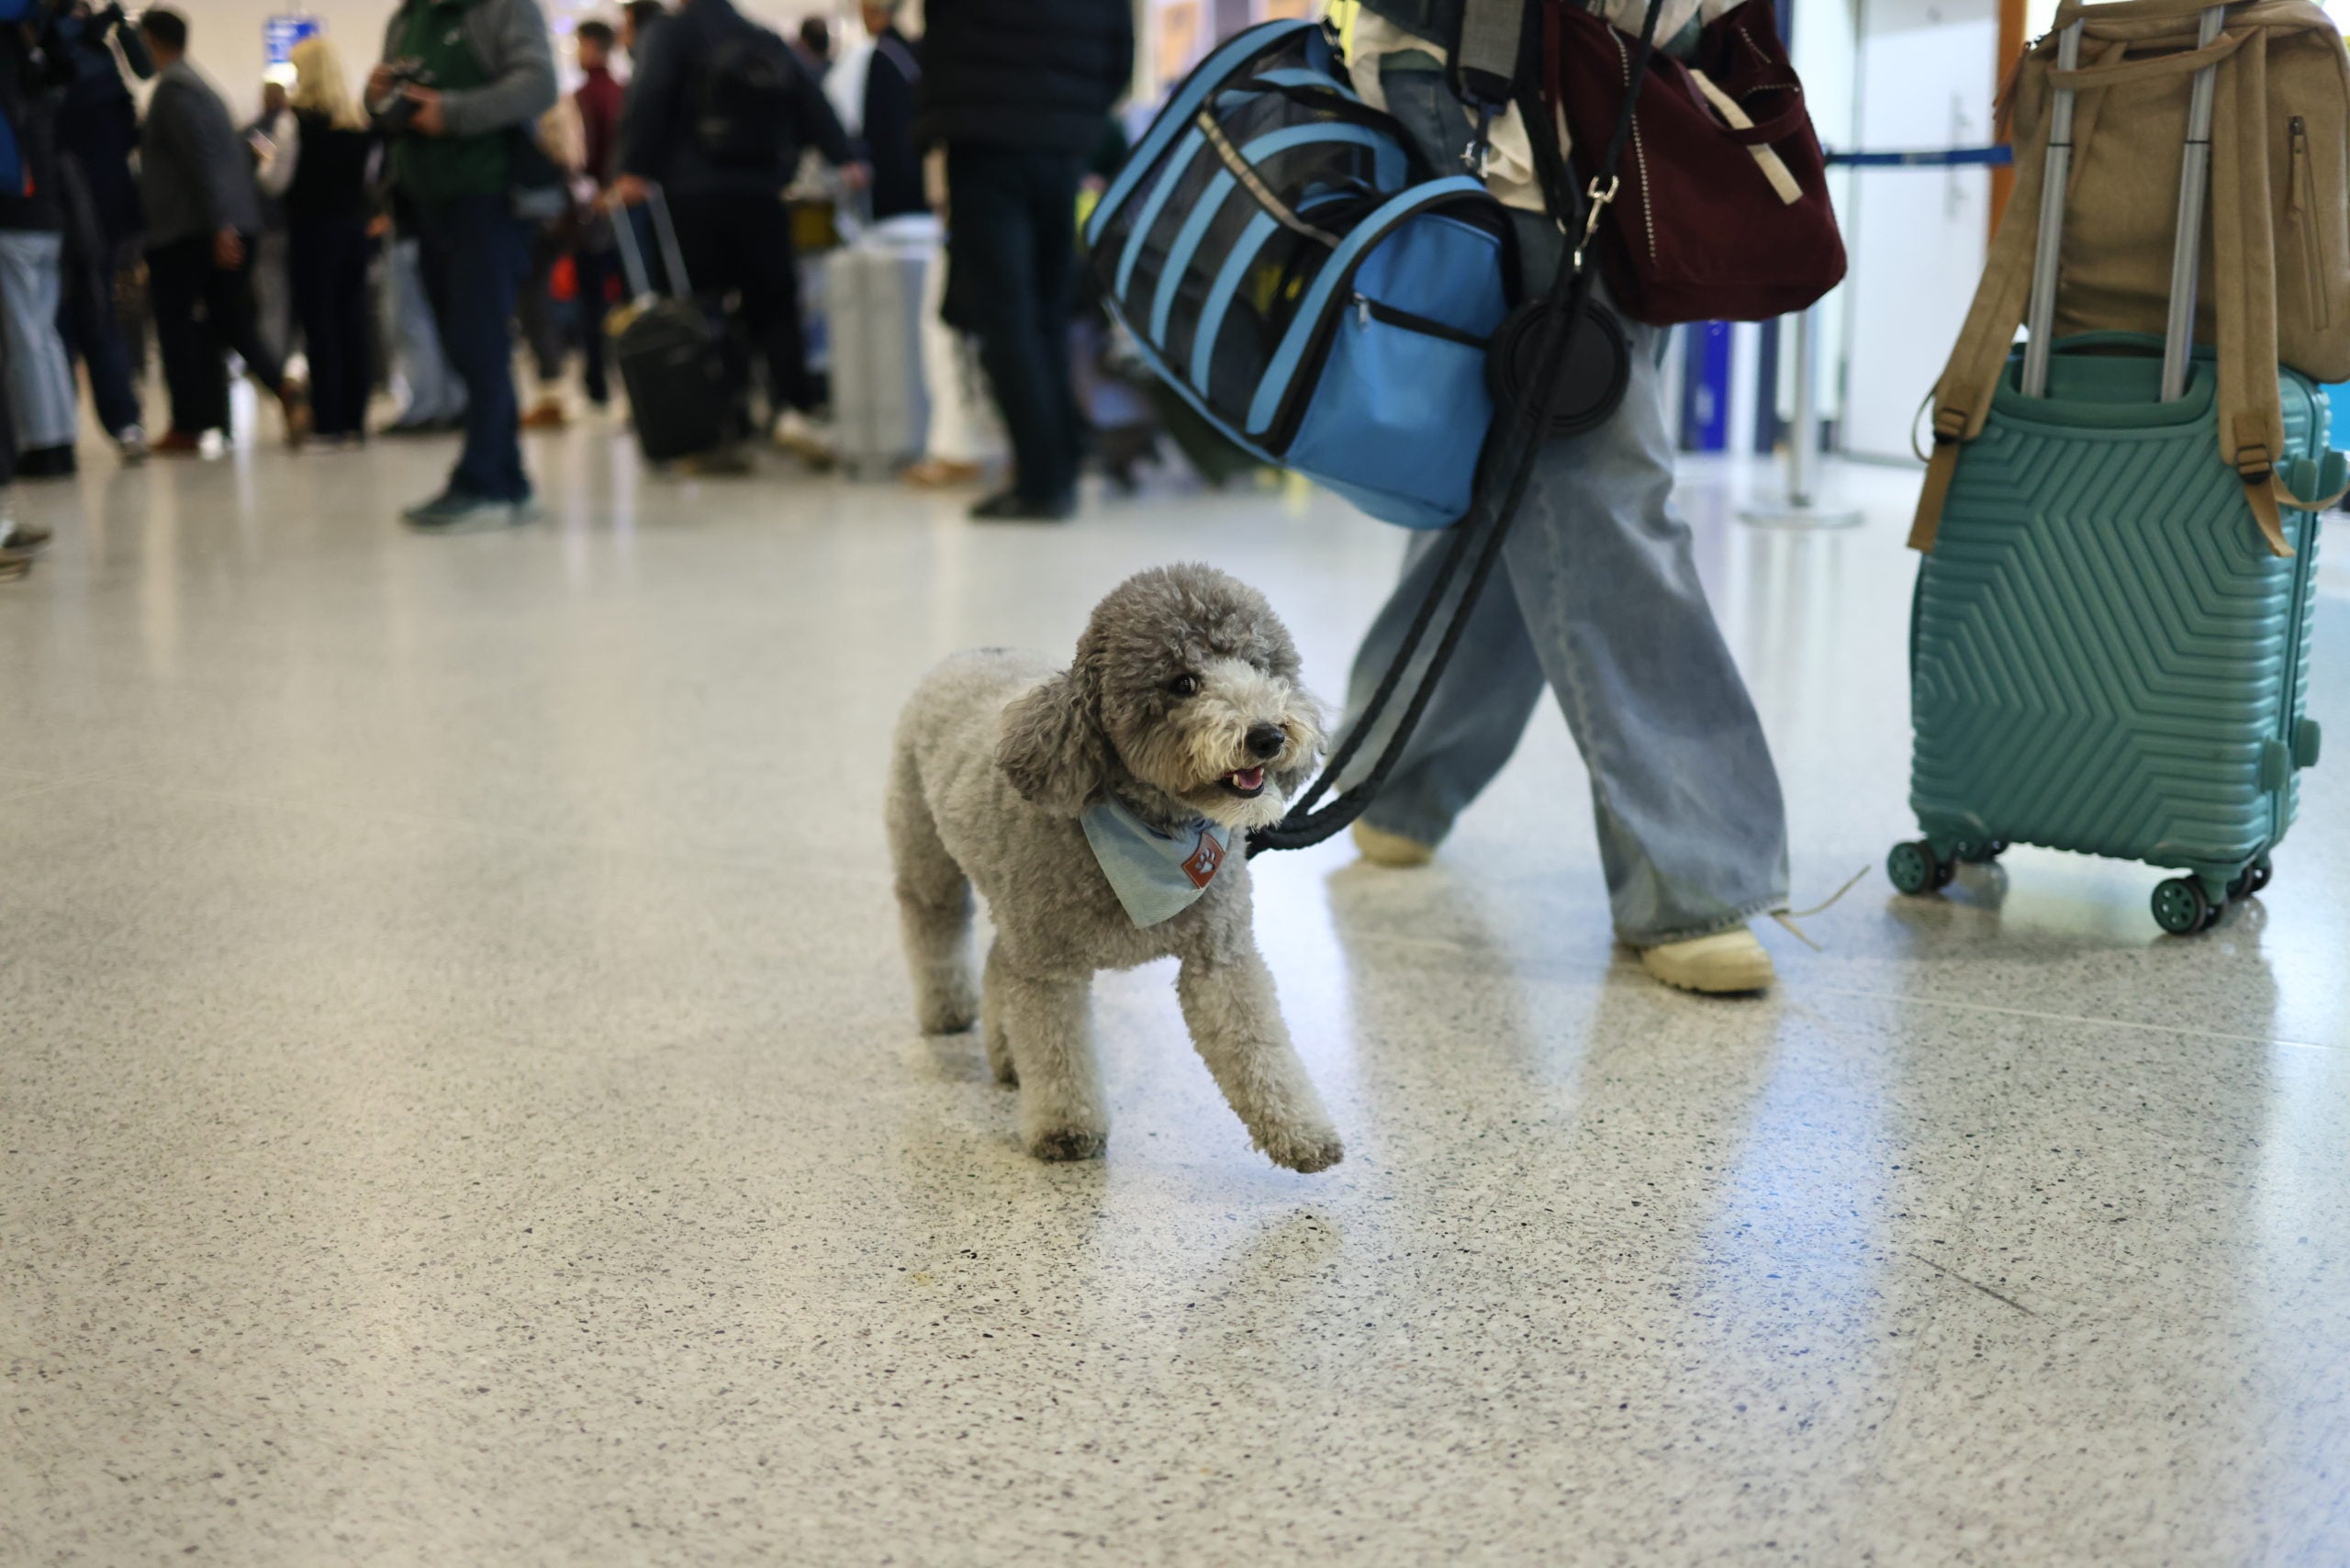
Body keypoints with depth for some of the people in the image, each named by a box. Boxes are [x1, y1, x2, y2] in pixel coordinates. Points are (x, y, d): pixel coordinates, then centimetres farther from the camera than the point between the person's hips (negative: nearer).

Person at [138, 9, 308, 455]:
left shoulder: (172, 88, -9)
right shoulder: (198, 86, 20)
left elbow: (201, 158, -19)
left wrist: (220, 225, -24)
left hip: (183, 232, -8)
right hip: (229, 227, 8)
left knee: (177, 324, 1)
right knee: (231, 321, 10)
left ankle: (187, 427, 3)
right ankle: (283, 387, -12)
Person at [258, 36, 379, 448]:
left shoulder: (296, 118, -10)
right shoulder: (361, 119, 4)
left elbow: (278, 181, -7)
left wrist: (266, 162, 12)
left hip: (312, 227, -5)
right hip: (355, 226, 5)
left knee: (318, 324, -2)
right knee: (352, 320, 8)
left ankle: (328, 421, -3)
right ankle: (355, 418, 9)